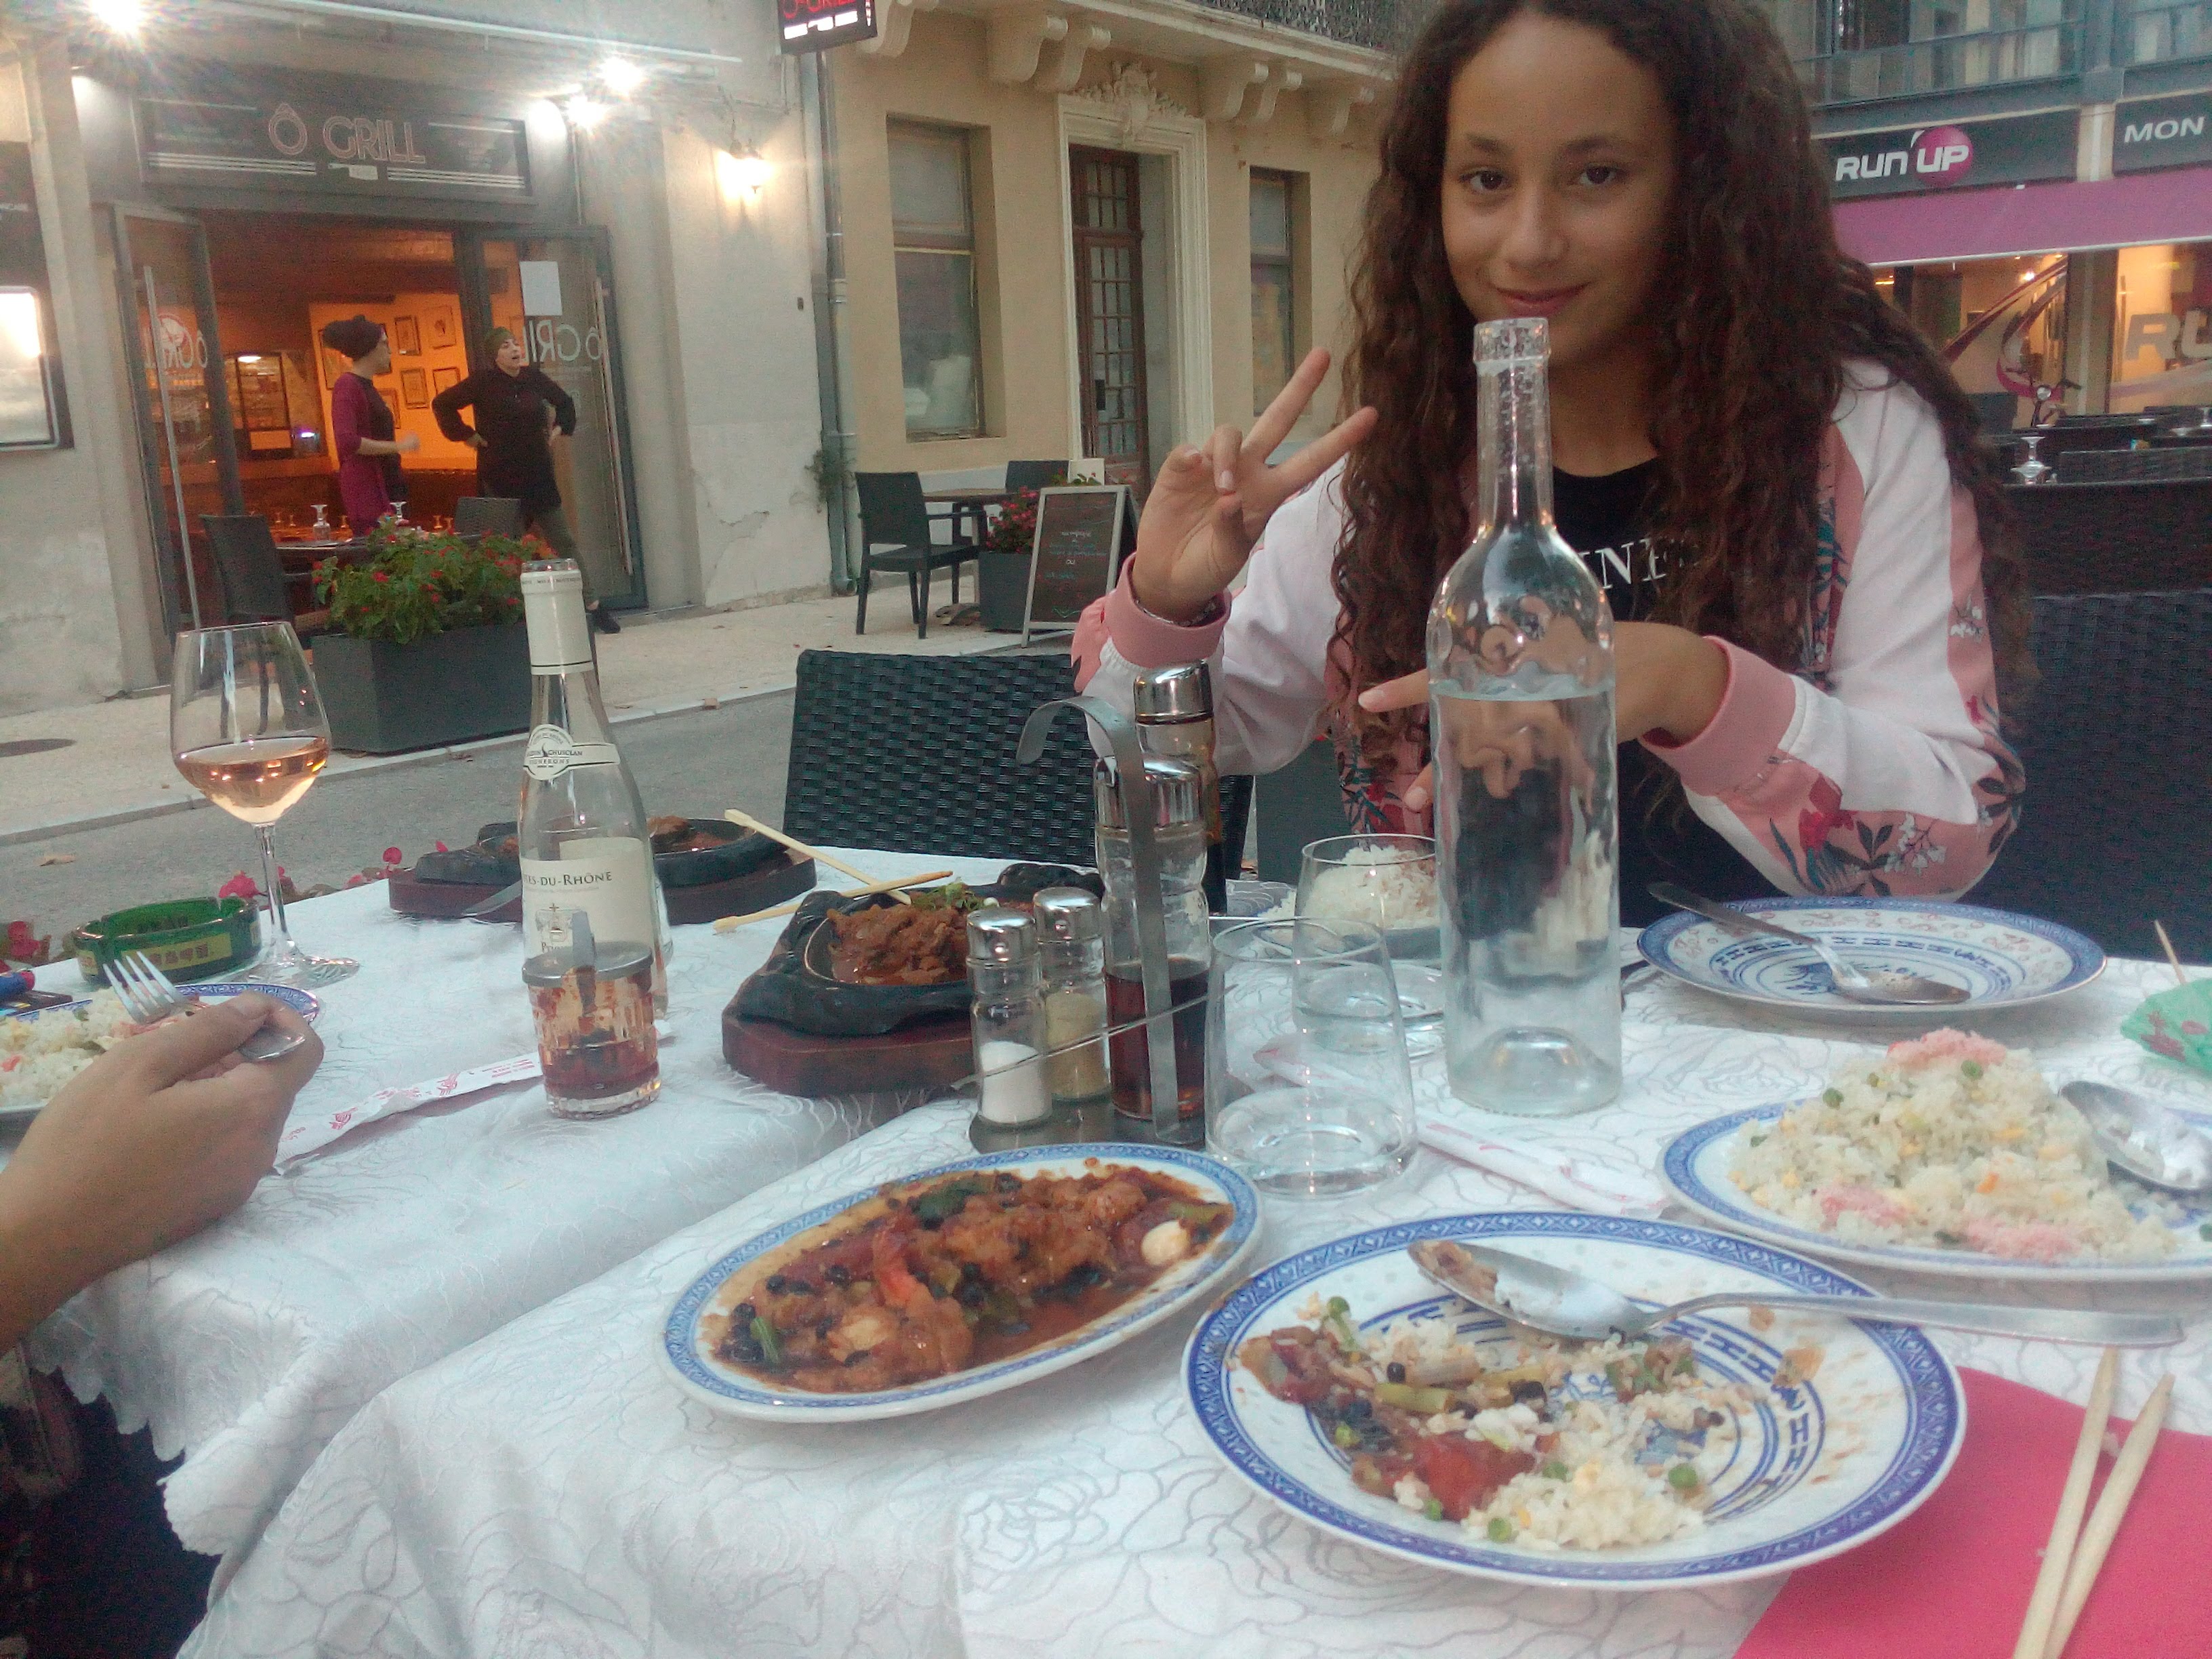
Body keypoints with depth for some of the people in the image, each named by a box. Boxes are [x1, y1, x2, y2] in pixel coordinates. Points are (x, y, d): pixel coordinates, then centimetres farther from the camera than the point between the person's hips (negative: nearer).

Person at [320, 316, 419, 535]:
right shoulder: (348, 385, -10)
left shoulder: (367, 386, 18)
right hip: (366, 490, -9)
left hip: (386, 487, 9)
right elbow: (346, 441, -22)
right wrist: (397, 446, -19)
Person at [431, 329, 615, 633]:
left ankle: (594, 607, 4)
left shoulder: (534, 377, 5)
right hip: (499, 479, -3)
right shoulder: (484, 382, -6)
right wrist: (465, 435, -6)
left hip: (537, 476, 3)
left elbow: (565, 402, 23)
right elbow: (442, 404, -3)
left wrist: (562, 431, 11)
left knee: (564, 542, 3)